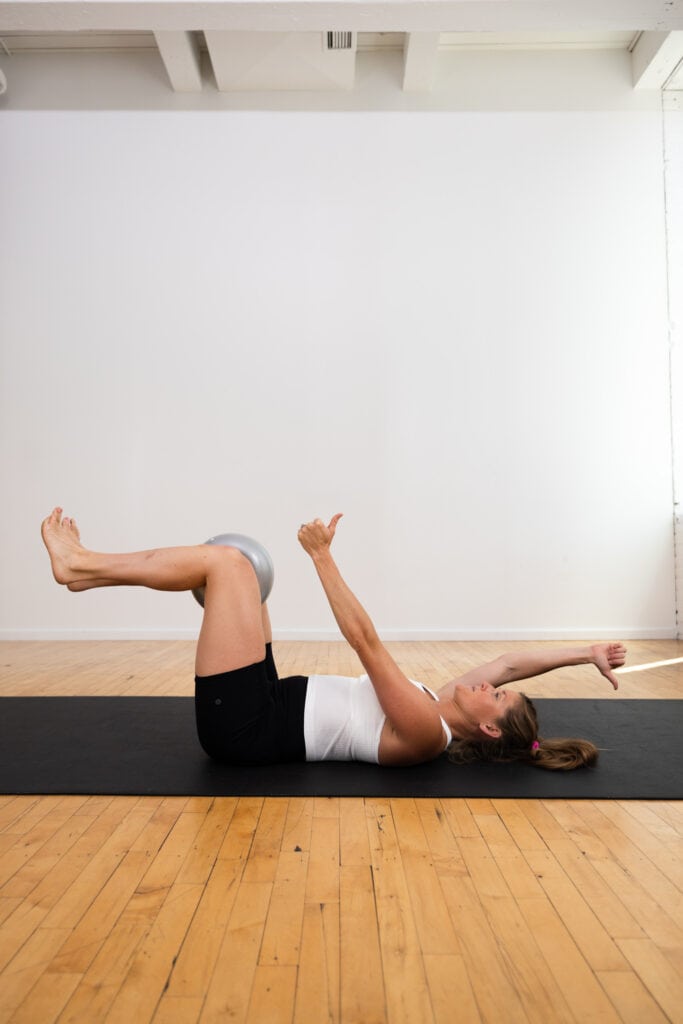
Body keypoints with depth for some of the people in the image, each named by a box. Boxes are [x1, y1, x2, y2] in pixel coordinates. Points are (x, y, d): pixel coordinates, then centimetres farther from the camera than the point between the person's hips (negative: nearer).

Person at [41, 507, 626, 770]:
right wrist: (585, 654, 9)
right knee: (231, 568, 9)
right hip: (266, 707, 9)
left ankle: (80, 565, 2)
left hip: (245, 724, -9)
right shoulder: (442, 710, 4)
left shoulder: (426, 733, -19)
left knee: (227, 561, -13)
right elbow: (510, 662, 14)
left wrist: (323, 558, -21)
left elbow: (365, 639, -22)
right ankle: (86, 568, 16)